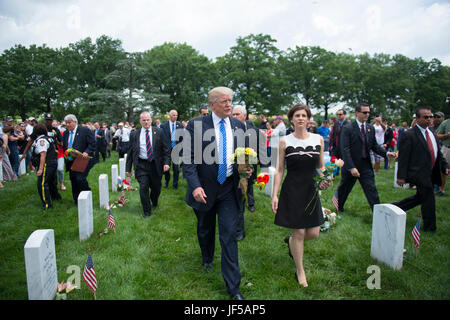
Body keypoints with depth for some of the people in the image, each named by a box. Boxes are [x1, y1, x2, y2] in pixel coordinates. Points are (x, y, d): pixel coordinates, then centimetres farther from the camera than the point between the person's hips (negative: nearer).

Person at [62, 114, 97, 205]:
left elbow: (92, 144, -10)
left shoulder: (85, 130, -6)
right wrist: (66, 155, 10)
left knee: (80, 178, -20)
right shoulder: (65, 133, 14)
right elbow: (64, 147, 22)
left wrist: (86, 152, -23)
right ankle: (77, 203, 20)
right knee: (74, 182, 9)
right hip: (71, 162, 7)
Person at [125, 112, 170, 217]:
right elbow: (130, 152, 7)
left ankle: (154, 203, 44)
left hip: (156, 165, 0)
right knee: (143, 188, -5)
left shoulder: (158, 131, 2)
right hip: (141, 165, 0)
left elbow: (165, 148, 2)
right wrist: (128, 168, 4)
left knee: (156, 188, 12)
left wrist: (166, 162, -10)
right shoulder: (134, 134, 5)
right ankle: (147, 211, 13)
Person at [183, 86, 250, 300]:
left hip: (229, 188, 1)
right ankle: (207, 258, 52)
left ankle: (233, 286, 11)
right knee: (205, 230, 21)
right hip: (204, 189, -1)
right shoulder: (196, 125, -10)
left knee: (229, 235, 0)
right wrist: (195, 186, -22)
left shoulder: (238, 126, 1)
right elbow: (188, 159, -12)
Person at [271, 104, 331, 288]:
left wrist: (324, 180, -8)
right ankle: (300, 270, 24)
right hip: (291, 191, -3)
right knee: (299, 232, 2)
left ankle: (290, 241, 38)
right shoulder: (285, 142, -3)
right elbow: (279, 170, -1)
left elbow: (321, 166, 13)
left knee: (314, 233, 4)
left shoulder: (318, 139, 5)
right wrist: (274, 195, -7)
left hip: (311, 191, 4)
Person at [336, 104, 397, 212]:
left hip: (366, 167, 4)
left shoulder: (371, 128, 6)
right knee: (344, 189, 15)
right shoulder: (347, 128, -13)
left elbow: (374, 145, 11)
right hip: (351, 167, -4)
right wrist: (351, 167, -25)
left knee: (372, 191, 2)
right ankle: (339, 207, 39)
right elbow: (345, 150, -18)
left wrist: (387, 153, -8)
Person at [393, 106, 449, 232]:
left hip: (430, 174, 8)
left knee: (420, 197, 16)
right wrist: (401, 176, -17)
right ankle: (430, 227, 18)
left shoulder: (432, 134, 13)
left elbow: (438, 154, 20)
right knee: (428, 201, 1)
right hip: (419, 173, -8)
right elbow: (403, 158, -15)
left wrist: (445, 167, 5)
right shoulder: (409, 135, -12)